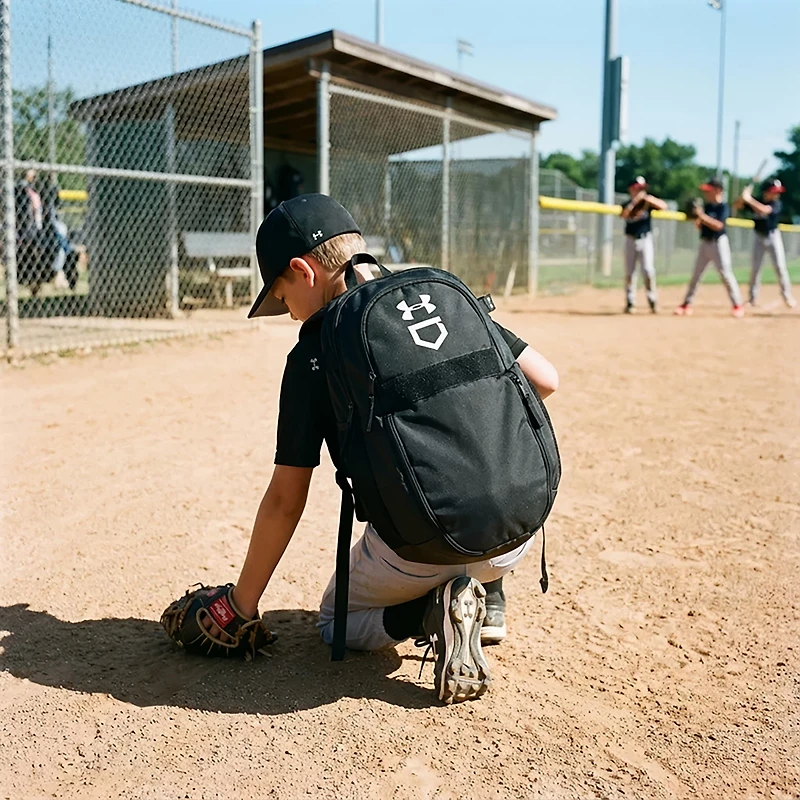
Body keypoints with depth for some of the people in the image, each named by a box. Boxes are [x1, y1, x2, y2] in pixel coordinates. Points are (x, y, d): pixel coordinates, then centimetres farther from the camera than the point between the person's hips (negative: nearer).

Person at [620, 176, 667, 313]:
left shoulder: (648, 203, 3)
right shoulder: (627, 204, 4)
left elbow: (664, 206, -12)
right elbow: (624, 215, -18)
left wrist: (648, 199, -21)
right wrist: (634, 201, -25)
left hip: (645, 239, -1)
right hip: (630, 240, 1)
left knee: (648, 270, -13)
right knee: (629, 272, 2)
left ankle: (652, 300, -1)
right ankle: (630, 302, 8)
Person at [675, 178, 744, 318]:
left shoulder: (723, 207, -10)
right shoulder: (706, 206, 9)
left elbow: (718, 225, -23)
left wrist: (702, 216, -26)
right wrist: (696, 219, -8)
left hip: (719, 242, -6)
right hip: (704, 243, 7)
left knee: (726, 273, -8)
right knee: (696, 274, 7)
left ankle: (737, 305, -1)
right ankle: (687, 304, 13)